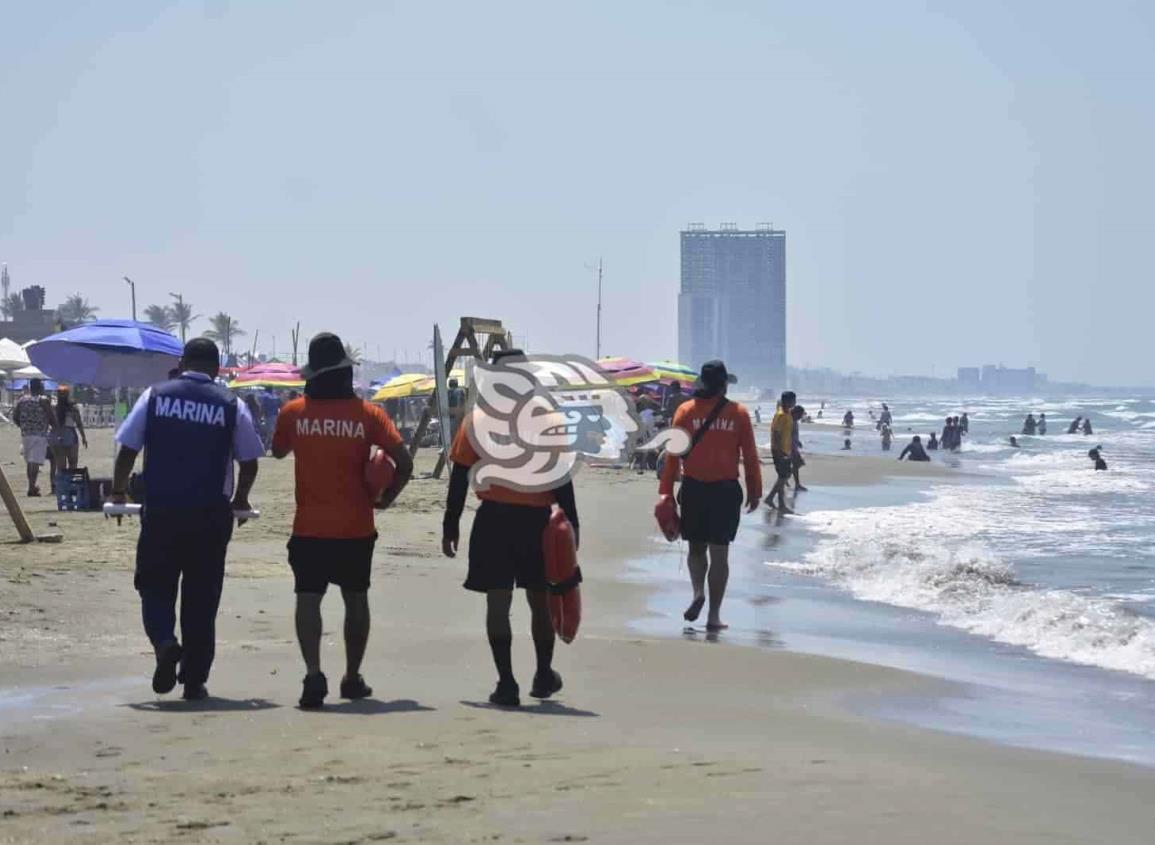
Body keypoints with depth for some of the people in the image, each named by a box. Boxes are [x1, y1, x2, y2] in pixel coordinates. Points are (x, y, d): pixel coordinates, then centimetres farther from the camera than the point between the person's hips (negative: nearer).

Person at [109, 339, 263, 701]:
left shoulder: (154, 396, 2)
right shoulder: (232, 406, 2)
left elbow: (127, 449, 3)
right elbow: (249, 462, 6)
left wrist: (118, 490, 18)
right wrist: (240, 499, 23)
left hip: (160, 511, 0)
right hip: (211, 515, 0)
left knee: (155, 587, 11)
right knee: (202, 597, 8)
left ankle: (164, 641, -17)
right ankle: (194, 681, 10)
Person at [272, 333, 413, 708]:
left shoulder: (293, 412, -4)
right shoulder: (367, 414, -5)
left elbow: (278, 451, 15)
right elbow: (404, 462, -10)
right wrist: (387, 496, 4)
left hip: (309, 527, -1)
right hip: (356, 527, 1)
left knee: (308, 599, -2)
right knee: (356, 599, 15)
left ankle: (313, 674, -19)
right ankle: (352, 678, 23)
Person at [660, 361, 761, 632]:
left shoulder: (686, 411, -1)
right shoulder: (738, 414, -2)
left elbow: (673, 454, -2)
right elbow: (750, 456, 1)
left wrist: (666, 491, 1)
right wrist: (754, 491, 10)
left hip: (693, 489, 1)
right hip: (726, 490, -1)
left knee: (696, 548, 16)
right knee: (719, 553, 4)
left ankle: (698, 591, -9)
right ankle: (714, 615, 3)